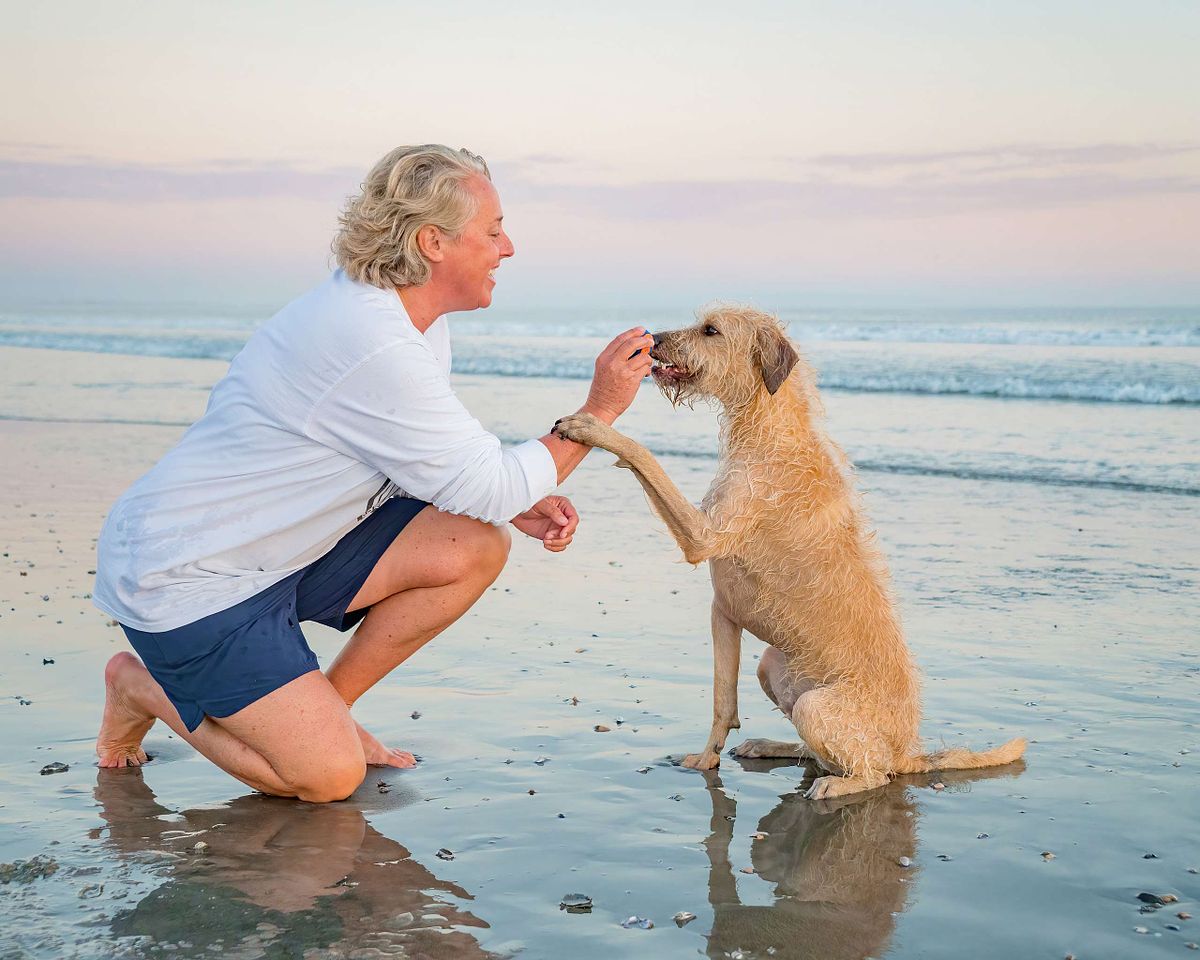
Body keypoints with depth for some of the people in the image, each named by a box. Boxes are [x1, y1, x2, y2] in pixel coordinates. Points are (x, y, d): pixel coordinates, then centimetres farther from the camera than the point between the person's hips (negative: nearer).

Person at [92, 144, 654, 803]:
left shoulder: (414, 321, 5)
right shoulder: (373, 345, -28)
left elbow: (446, 470, 13)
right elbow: (487, 484, -23)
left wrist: (519, 504, -5)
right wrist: (599, 411, -13)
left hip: (280, 548, 9)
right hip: (184, 576, -9)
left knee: (477, 547, -6)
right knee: (328, 776, -15)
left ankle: (322, 709, 10)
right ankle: (142, 687, 9)